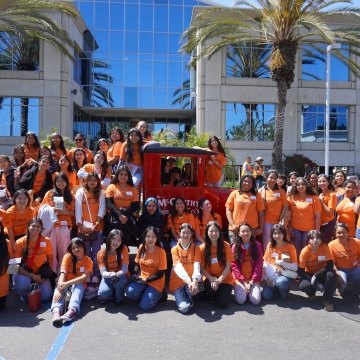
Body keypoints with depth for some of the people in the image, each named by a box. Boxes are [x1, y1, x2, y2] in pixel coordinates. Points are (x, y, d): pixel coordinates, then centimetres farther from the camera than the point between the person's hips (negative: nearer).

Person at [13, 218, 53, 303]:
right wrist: (32, 276, -21)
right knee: (22, 283, -36)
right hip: (25, 273, -1)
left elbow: (50, 260, 6)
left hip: (41, 273, 2)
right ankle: (25, 296, 2)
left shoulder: (46, 241, -10)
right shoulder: (20, 243, -14)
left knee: (46, 297, -16)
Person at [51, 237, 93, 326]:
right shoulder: (67, 257, -7)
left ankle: (72, 310, -60)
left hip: (78, 284, -1)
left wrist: (66, 284, -34)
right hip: (65, 284, 1)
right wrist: (59, 289, -35)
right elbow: (63, 273, -19)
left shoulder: (88, 261, -9)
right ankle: (56, 310, -57)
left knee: (79, 286, -34)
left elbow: (84, 277, -22)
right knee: (59, 288, -31)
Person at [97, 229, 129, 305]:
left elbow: (125, 269, -16)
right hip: (108, 277, 0)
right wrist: (110, 274, -40)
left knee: (118, 281, -35)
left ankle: (119, 298, -5)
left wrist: (116, 274, -36)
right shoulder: (101, 253, -12)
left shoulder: (124, 249, -15)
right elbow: (103, 272, -18)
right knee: (103, 292, -29)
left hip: (121, 276, 0)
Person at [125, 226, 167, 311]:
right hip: (141, 279, 4)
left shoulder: (161, 252, -14)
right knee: (130, 292, -25)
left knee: (144, 306, -19)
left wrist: (146, 280, -16)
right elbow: (137, 264, 9)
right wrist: (134, 275, -9)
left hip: (155, 282, -4)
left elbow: (161, 273, -12)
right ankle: (145, 294, 6)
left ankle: (157, 295, 10)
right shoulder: (141, 248, -1)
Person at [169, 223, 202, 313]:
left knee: (194, 286, -34)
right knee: (184, 308, -21)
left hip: (191, 281, 2)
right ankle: (180, 297, 12)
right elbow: (178, 267, -18)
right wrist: (189, 281, -36)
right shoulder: (175, 249, -3)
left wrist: (194, 281, -36)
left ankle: (190, 299, -1)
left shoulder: (196, 249, -1)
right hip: (178, 282, -1)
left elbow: (197, 266, -15)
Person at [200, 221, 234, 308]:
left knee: (222, 303, -18)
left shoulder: (226, 246, -8)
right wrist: (212, 279, -21)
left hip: (224, 279, 0)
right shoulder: (202, 248, -7)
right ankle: (210, 296, 4)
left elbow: (228, 266, -8)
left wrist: (219, 280, -19)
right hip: (209, 279, 1)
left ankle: (221, 293, 17)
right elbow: (202, 268, -6)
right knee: (211, 287, -34)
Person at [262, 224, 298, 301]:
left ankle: (284, 291, -2)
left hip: (285, 274, -3)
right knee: (266, 296, -18)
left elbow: (295, 267, -10)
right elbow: (265, 263, 4)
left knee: (280, 282, -37)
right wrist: (267, 277, -10)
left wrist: (282, 263, -23)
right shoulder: (270, 245, 0)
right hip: (271, 274, 3)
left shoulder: (290, 246, -9)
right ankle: (277, 289, 13)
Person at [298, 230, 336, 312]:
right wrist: (317, 284, -26)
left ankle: (328, 301, -15)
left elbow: (330, 265, -18)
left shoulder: (324, 247, -17)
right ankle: (311, 293, 7)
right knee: (303, 286, -32)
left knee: (331, 275, -34)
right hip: (309, 274, 0)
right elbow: (301, 271, -17)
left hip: (322, 273, 1)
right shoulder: (305, 251, -20)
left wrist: (316, 276, -28)